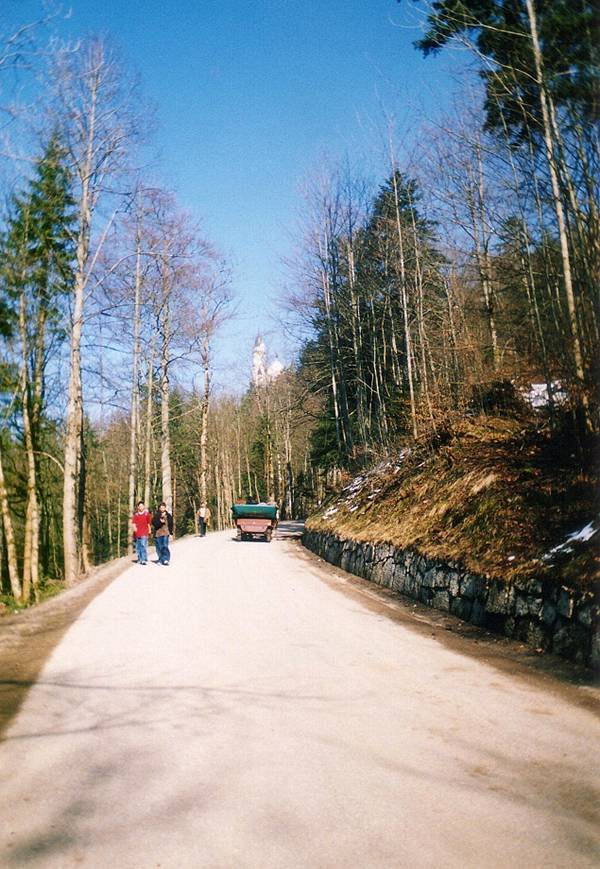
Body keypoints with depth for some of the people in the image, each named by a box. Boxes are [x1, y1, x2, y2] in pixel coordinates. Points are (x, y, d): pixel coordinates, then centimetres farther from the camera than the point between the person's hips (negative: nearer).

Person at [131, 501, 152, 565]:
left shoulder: (147, 514, 4)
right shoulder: (135, 514, 9)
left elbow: (149, 523, 11)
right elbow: (133, 522, 2)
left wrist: (149, 530, 13)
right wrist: (134, 527, -18)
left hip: (144, 533, -3)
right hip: (137, 533, 3)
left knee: (143, 546, -13)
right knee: (138, 547, 8)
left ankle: (144, 560, -14)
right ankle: (139, 559, 19)